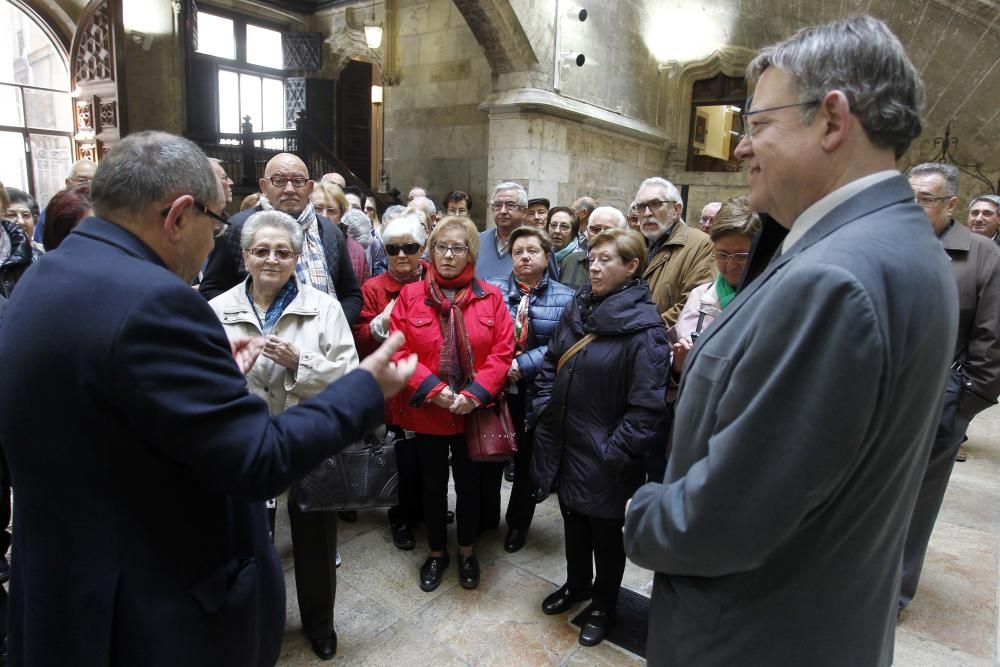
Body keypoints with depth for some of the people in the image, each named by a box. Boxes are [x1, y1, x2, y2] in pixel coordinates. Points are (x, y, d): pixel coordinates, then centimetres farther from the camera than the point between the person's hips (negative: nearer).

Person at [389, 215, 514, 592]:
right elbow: (399, 350, -8)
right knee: (432, 485, 17)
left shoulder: (491, 297, -3)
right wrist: (432, 388, -18)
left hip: (473, 413, 0)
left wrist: (475, 394, -17)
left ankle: (467, 552, 39)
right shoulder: (410, 296, -4)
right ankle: (436, 553, 38)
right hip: (425, 413, 0)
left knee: (470, 484, 16)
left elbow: (502, 352, -7)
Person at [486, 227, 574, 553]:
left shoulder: (564, 297, -1)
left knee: (527, 459, 15)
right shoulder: (493, 289, 0)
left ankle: (518, 522, 35)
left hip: (537, 391, 0)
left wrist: (522, 364, -20)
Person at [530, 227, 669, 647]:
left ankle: (603, 606, 41)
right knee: (573, 521, 25)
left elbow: (648, 408, -22)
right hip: (565, 445, 6)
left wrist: (612, 454, -18)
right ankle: (577, 584, 50)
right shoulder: (578, 308, 2)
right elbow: (551, 362, 13)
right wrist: (544, 411, 6)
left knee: (605, 534, 16)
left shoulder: (643, 328, -20)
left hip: (602, 459, -6)